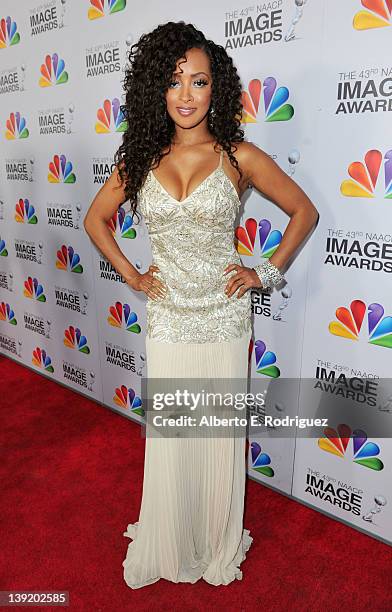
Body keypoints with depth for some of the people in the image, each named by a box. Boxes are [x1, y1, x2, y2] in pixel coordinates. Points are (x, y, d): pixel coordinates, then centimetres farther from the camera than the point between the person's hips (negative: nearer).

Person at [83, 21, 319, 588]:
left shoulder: (239, 156, -5)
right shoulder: (140, 158, 2)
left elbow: (304, 211, 4)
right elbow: (96, 219, 14)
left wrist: (268, 271, -2)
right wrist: (130, 274, 5)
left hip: (224, 316, -1)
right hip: (167, 317, 2)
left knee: (221, 435, 11)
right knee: (168, 437, 12)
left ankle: (220, 548, 38)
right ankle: (169, 547, 38)